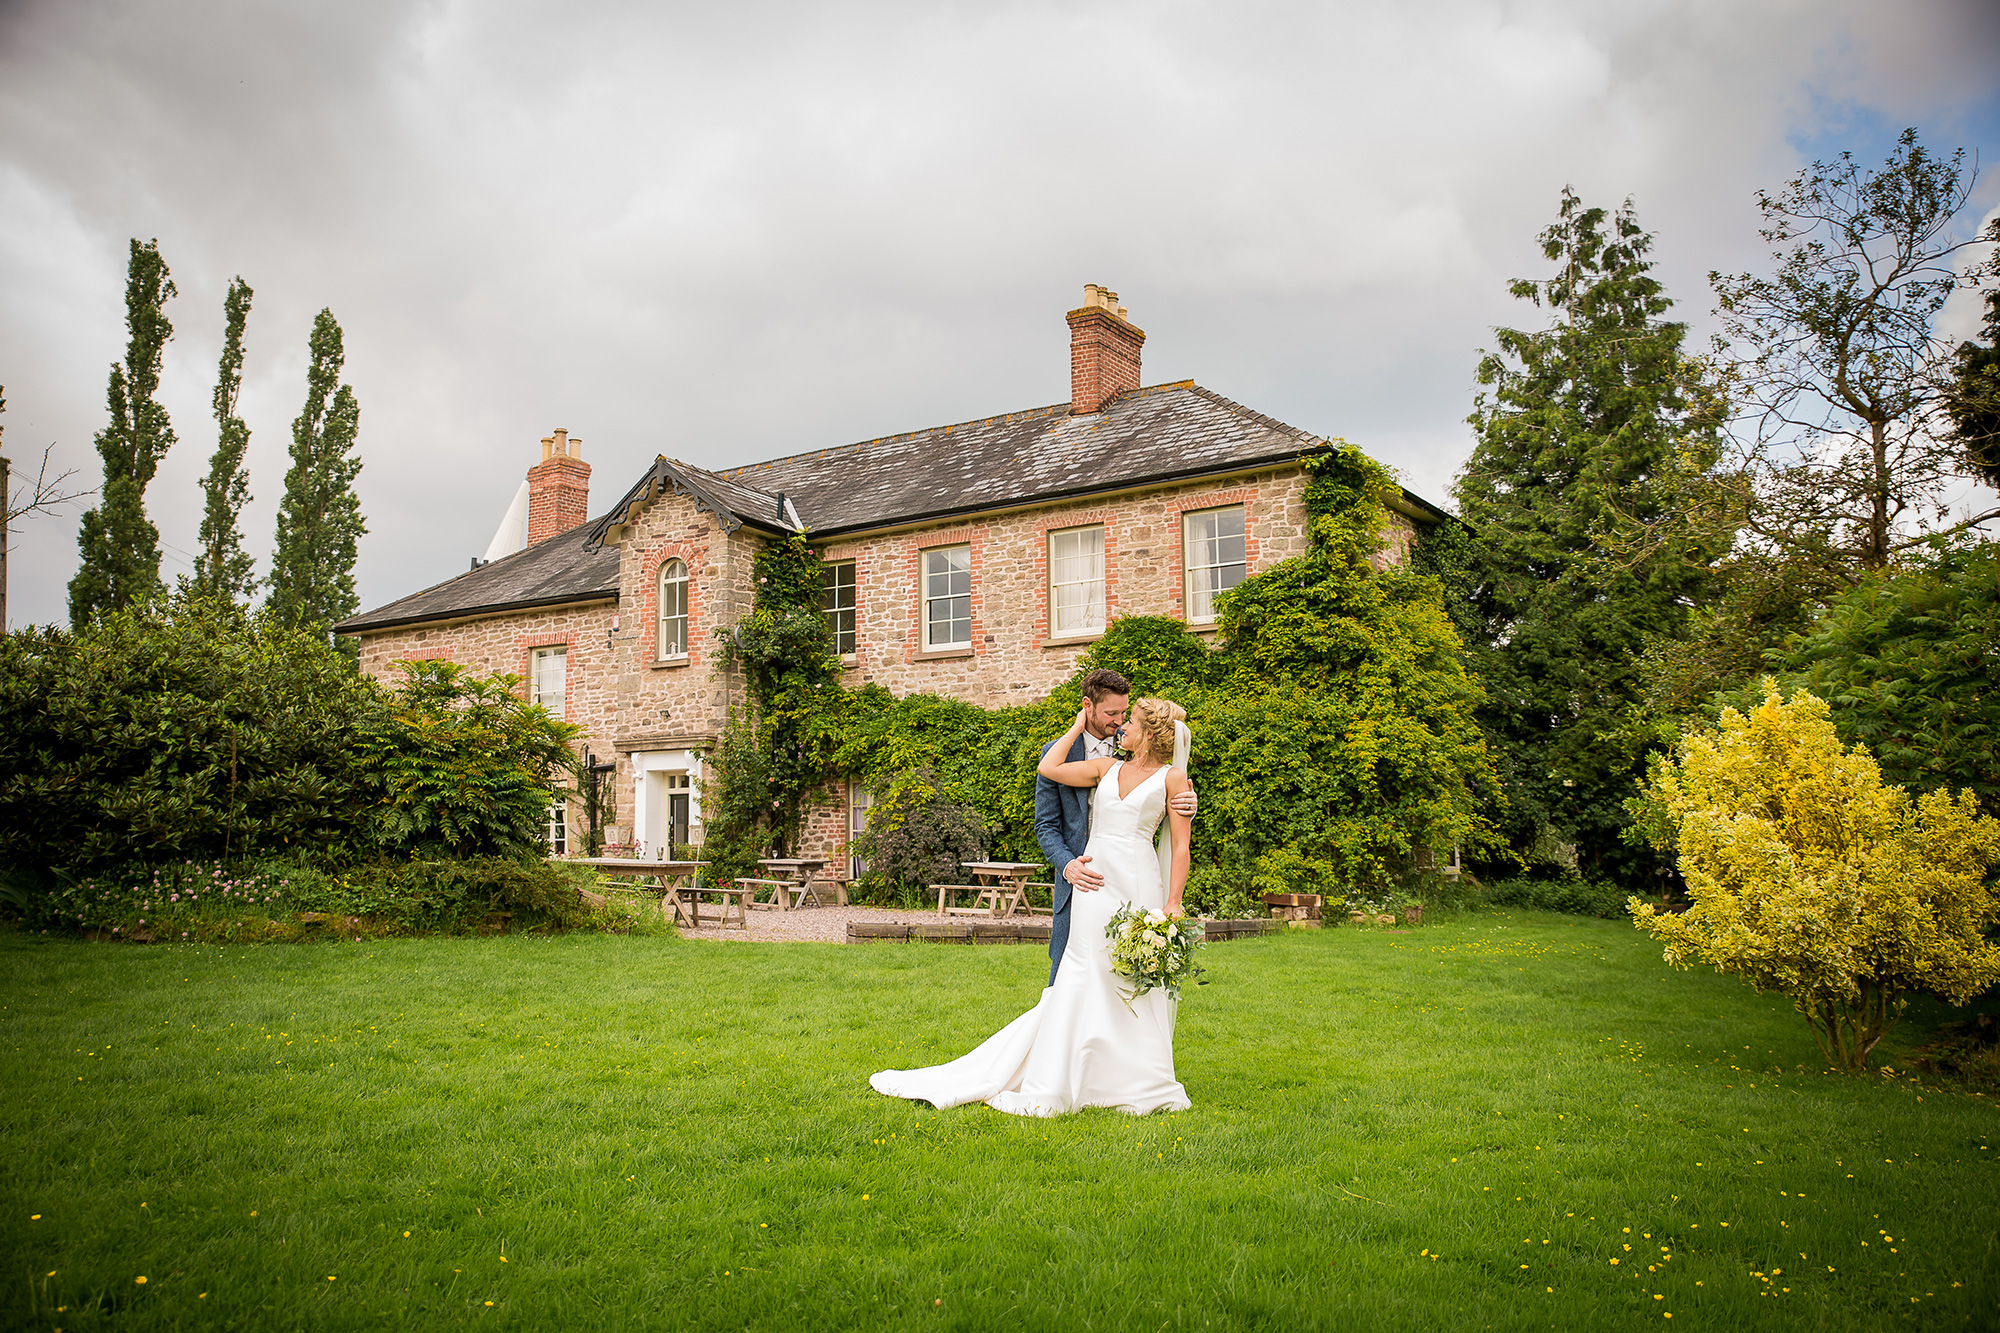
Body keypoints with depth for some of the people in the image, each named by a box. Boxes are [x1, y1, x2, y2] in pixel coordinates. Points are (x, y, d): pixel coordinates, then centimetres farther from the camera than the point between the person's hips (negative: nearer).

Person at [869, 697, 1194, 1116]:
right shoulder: (1107, 768, 16)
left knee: (1139, 984, 1)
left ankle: (1143, 1085, 17)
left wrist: (1173, 904, -8)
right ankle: (1051, 1088, 7)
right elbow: (1047, 767, 10)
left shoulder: (1173, 776, 5)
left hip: (1140, 888, -3)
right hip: (1095, 884, 3)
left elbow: (1180, 846, 0)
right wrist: (1079, 725, 16)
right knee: (1082, 983, 1)